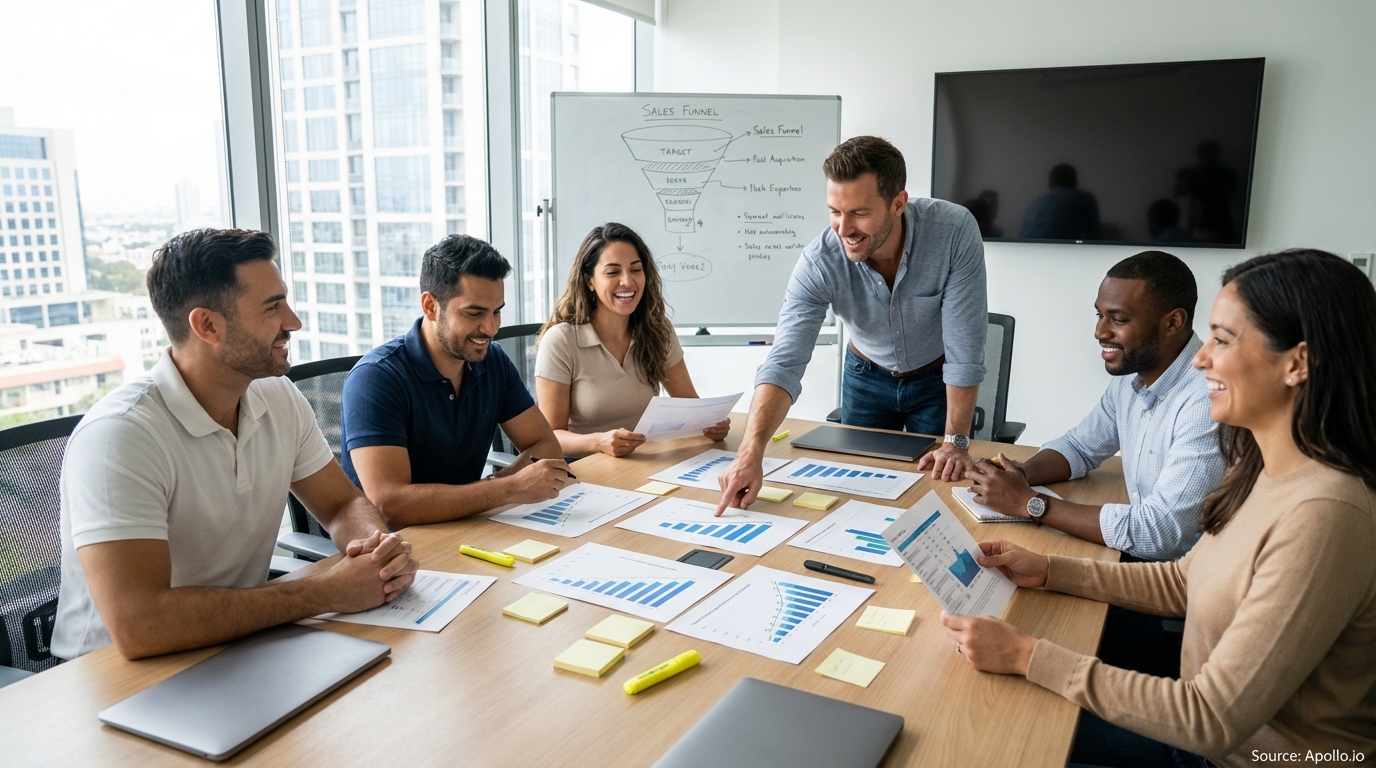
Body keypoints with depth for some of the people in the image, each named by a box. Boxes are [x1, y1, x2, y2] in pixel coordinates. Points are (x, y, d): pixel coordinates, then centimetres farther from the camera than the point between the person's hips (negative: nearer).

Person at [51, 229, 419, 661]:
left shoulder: (279, 398, -2)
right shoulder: (119, 435, -24)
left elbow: (343, 505, 7)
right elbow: (137, 626, -33)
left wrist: (380, 547, -17)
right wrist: (327, 593, -28)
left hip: (243, 644, 7)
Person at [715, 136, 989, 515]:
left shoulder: (955, 230, -33)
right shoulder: (819, 262, -31)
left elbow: (965, 345, -28)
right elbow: (784, 363, -37)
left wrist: (956, 442, -27)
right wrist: (750, 453, -51)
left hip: (937, 380, -1)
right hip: (867, 379, 1)